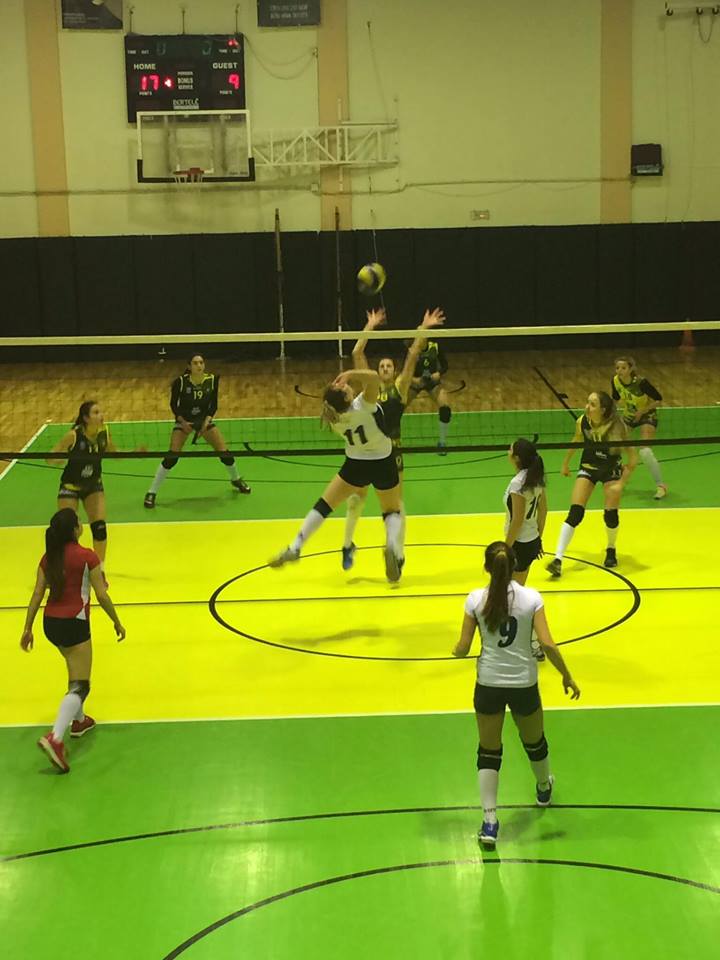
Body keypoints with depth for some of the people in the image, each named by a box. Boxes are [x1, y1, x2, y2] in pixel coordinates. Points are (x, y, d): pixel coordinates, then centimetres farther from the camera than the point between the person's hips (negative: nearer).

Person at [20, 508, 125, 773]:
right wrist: (117, 622, 3)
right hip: (74, 623, -7)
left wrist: (28, 628, 10)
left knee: (77, 669, 31)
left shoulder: (48, 557, 5)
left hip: (50, 622, 7)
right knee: (79, 686, -6)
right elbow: (101, 595, -9)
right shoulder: (87, 556, -12)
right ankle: (55, 738, -25)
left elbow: (37, 595, 4)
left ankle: (78, 720, 44)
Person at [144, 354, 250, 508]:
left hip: (204, 419, 3)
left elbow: (213, 404, -3)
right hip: (184, 420, -3)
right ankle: (151, 493, -7)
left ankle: (236, 480, 30)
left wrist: (207, 420, -18)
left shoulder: (212, 380, -14)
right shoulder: (180, 381, -22)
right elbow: (173, 404, -10)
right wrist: (183, 422, -21)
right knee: (171, 457, -17)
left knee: (224, 452, -2)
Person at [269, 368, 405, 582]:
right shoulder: (362, 406, -27)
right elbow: (373, 377, -43)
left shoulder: (333, 418, -12)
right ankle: (393, 546, -13)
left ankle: (295, 548, 11)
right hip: (383, 462, -2)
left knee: (324, 504, 14)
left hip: (356, 464, 2)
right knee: (392, 510, 17)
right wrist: (349, 374, -32)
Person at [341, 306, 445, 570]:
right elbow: (357, 354, 4)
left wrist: (424, 329, -7)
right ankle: (348, 545, 25)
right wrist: (370, 327, 6)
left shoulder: (400, 387, 3)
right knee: (355, 500, 6)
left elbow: (413, 356, -3)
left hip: (391, 451, -2)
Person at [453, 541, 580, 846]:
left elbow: (463, 647, -8)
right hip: (523, 683, 1)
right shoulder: (531, 598, -11)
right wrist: (567, 676, -4)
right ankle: (544, 789, 53)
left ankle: (489, 821, 2)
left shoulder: (476, 599, -10)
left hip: (489, 684, 0)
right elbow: (547, 644, -15)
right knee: (534, 741, 27)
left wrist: (457, 650, 16)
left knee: (489, 751, 11)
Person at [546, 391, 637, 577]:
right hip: (588, 467, 2)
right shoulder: (582, 422, -20)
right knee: (575, 513, -13)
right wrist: (566, 463, 15)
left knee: (611, 513, -11)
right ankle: (558, 559, -16)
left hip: (611, 469, -2)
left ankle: (611, 550, 22)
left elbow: (633, 457, -24)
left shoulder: (617, 427, -30)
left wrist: (621, 483, -30)